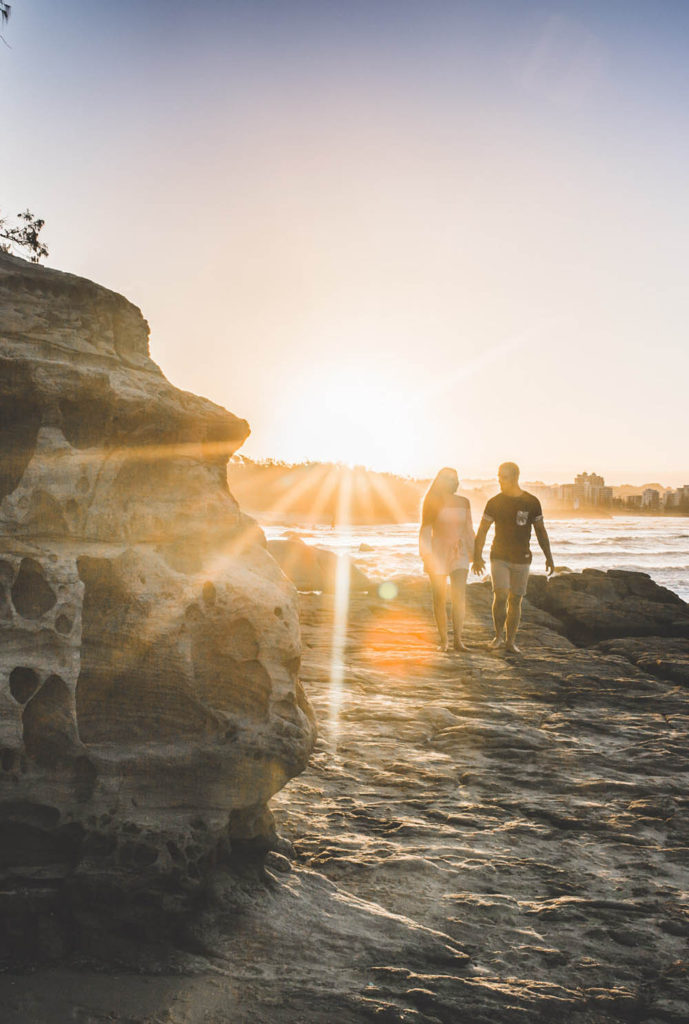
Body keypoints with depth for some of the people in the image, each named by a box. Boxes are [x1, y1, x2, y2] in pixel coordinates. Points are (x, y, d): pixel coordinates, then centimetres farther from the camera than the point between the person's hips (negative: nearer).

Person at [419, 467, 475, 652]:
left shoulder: (463, 503, 9)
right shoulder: (433, 503, -1)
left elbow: (469, 530, 14)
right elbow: (425, 530, -4)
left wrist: (475, 554, 11)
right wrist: (425, 555, -12)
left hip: (459, 553, 2)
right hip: (437, 553, -2)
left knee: (459, 595, -13)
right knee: (439, 598, 1)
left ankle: (458, 640, -12)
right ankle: (443, 640, 12)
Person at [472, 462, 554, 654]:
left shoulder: (532, 502, -1)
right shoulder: (494, 503, -3)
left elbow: (541, 531, 6)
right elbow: (482, 531, -1)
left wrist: (549, 557, 1)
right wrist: (477, 557, -11)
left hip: (521, 559, 1)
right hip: (499, 557, -1)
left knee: (515, 601, 4)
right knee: (500, 596, -16)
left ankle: (510, 642, 15)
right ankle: (498, 636, 2)